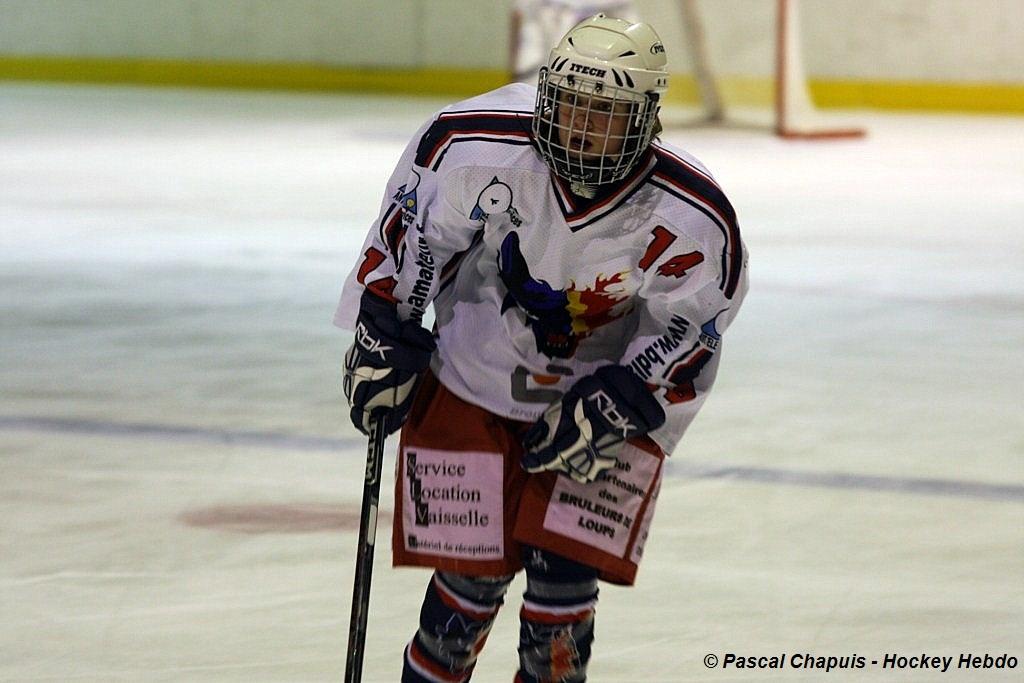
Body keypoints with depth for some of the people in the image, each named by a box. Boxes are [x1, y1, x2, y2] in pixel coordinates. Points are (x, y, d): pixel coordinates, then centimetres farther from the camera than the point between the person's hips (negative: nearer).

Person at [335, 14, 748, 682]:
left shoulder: (693, 219, -23)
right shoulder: (476, 148, -24)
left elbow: (689, 329, -10)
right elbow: (410, 233, -7)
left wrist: (610, 407, -19)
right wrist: (384, 339, -2)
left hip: (610, 393, 0)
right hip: (473, 382, 0)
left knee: (564, 577, -6)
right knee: (472, 575, 0)